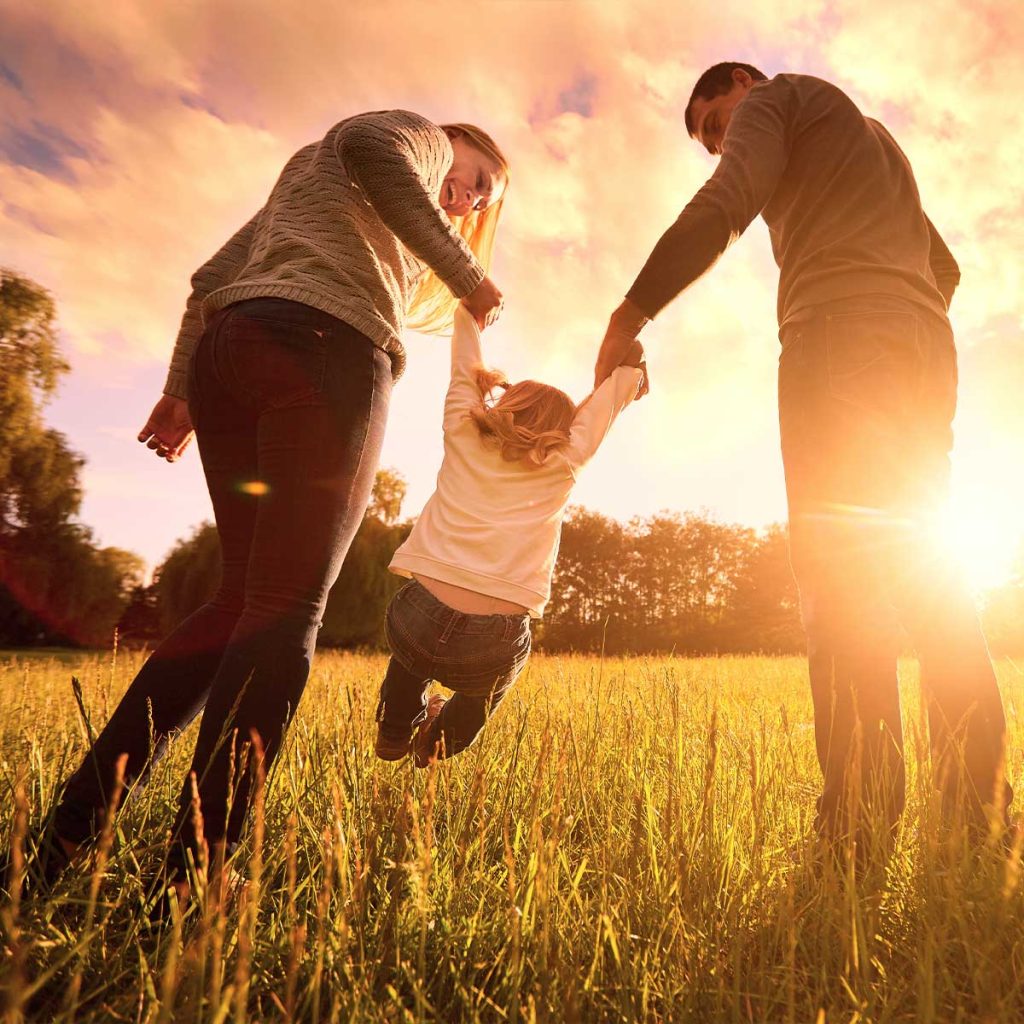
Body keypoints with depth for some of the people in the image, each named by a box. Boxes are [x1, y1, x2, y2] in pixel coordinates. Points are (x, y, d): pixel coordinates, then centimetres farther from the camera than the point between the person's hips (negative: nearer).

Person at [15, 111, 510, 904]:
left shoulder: (306, 178, 41)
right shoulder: (416, 136, 20)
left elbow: (215, 277, 29)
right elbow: (373, 149, -8)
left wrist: (183, 388, 21)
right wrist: (467, 274, -5)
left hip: (227, 351, 8)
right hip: (325, 348, -8)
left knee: (244, 599, 7)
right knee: (286, 608, -11)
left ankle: (74, 826, 5)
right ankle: (196, 872, -12)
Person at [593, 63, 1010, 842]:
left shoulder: (776, 97, 15)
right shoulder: (877, 141, 39)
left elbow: (724, 206, -7)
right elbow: (944, 267, 34)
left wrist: (630, 313, -10)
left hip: (841, 333, -8)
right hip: (928, 348, 8)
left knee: (839, 566, -18)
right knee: (918, 564, 3)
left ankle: (860, 822, -23)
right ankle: (979, 805, 0)